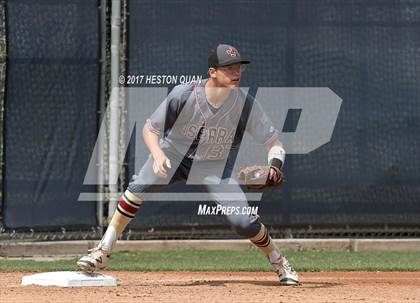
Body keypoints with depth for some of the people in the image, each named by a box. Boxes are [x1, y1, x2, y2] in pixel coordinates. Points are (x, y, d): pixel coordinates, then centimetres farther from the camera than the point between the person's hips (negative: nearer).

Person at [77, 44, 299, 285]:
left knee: (244, 222, -15)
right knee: (139, 188, -26)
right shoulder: (183, 95, -24)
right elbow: (150, 128, -13)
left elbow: (273, 141, -14)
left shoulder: (246, 105, -21)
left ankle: (280, 262, 14)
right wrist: (158, 154, -33)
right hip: (173, 154, 0)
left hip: (215, 168, 0)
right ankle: (103, 252, -15)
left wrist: (274, 166, -35)